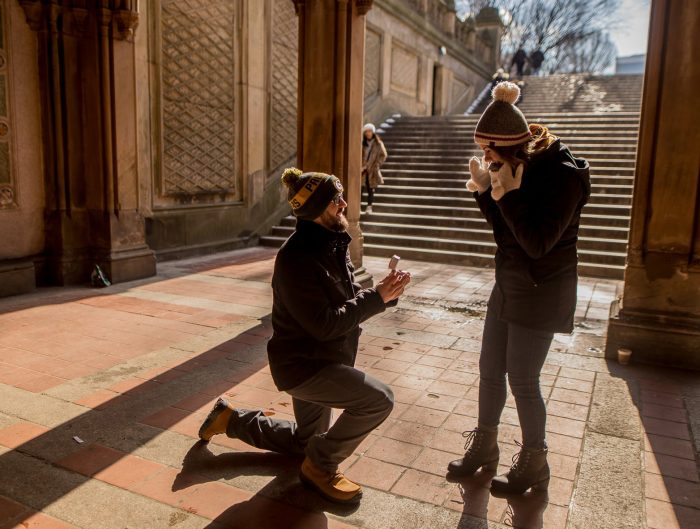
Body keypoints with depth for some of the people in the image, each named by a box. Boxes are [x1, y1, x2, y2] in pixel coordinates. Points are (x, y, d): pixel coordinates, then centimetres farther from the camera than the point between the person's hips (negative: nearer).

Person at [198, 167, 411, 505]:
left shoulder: (331, 244, 1)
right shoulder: (297, 258, -26)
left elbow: (349, 298, 6)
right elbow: (325, 324, -28)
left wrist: (382, 292, -13)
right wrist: (377, 298, -25)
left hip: (320, 361, 9)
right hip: (303, 364, -9)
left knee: (305, 442, 25)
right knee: (378, 399, -22)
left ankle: (231, 419, 38)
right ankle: (320, 466, -1)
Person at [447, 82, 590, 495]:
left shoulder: (562, 175, -20)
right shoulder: (521, 169, 2)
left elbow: (538, 242, -25)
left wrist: (508, 194, -28)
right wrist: (485, 190, -4)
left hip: (541, 293, -8)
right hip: (508, 285, 8)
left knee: (523, 381, 2)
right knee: (490, 370, 14)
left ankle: (534, 465, 24)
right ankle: (484, 447, 33)